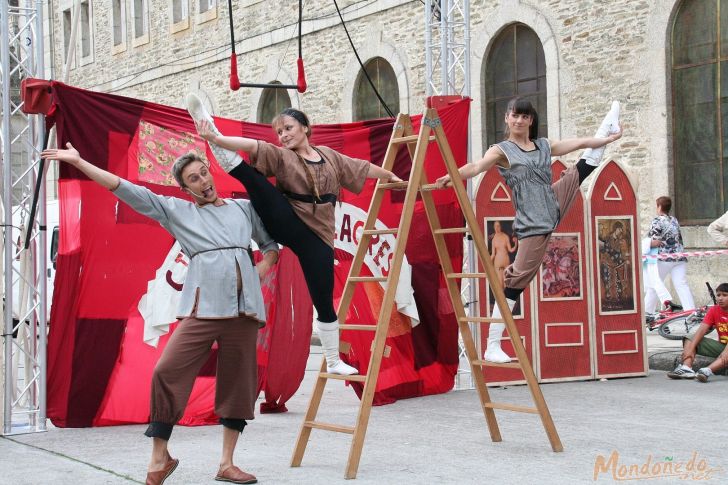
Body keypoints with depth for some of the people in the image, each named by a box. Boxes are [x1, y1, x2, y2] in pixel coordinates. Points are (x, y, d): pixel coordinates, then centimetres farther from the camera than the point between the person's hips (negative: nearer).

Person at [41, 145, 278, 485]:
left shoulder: (244, 208, 17)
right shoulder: (177, 211, 11)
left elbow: (271, 245, 26)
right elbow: (128, 191, 6)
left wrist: (259, 275, 9)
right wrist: (78, 162, 1)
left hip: (244, 307, 2)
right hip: (203, 308, -2)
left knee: (237, 383, 3)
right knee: (168, 372, -15)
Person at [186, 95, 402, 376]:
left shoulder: (329, 156, 15)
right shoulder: (281, 156, 2)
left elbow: (363, 167, 28)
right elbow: (252, 146, -16)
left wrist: (392, 176, 39)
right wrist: (215, 138, -31)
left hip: (317, 234, 2)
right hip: (287, 224, -2)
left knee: (324, 300, 1)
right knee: (248, 174, -21)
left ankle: (333, 362, 14)